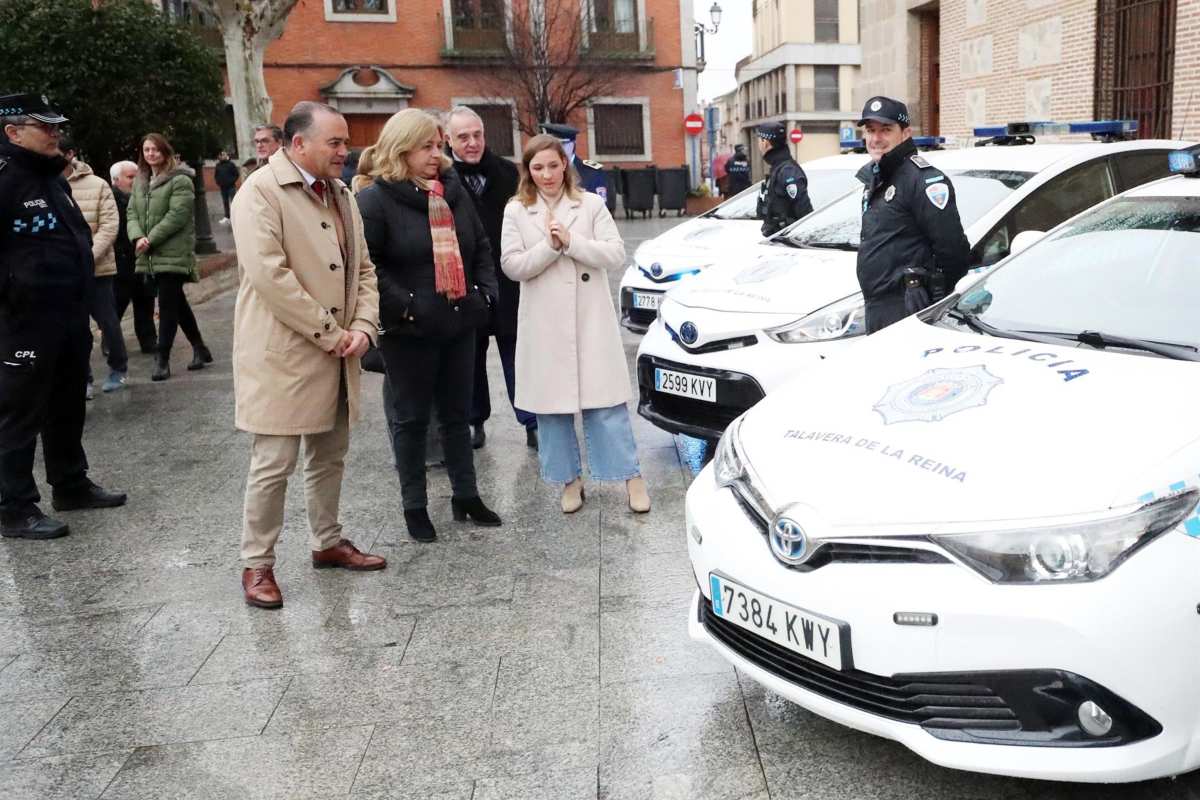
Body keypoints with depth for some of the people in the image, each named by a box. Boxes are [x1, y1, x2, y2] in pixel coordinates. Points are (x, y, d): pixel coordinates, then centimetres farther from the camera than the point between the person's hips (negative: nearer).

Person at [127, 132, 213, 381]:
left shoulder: (180, 180, -8)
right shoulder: (140, 181, 14)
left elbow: (176, 216, -16)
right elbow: (132, 213, 9)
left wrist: (151, 240, -17)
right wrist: (138, 237, -11)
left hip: (174, 254, -7)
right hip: (151, 255, 7)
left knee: (168, 305, -7)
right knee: (177, 303, 14)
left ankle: (162, 358, -3)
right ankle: (200, 348, 26)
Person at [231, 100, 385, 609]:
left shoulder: (341, 195, 12)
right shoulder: (260, 192, -11)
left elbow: (363, 268, 14)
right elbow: (270, 276, -21)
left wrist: (361, 327, -2)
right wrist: (330, 334, -17)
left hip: (336, 356, 7)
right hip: (282, 355, -7)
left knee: (330, 456, 17)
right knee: (274, 463, -2)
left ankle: (327, 542, 33)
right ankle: (257, 564, 13)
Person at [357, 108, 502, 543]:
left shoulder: (453, 190, 9)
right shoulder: (376, 200, -9)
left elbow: (481, 248, 16)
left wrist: (485, 294, 5)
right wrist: (404, 307, -20)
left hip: (460, 325, 5)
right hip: (409, 332, -5)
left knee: (457, 414, 15)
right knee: (412, 419, 7)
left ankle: (466, 496, 27)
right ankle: (414, 507, 20)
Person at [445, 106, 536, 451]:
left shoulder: (508, 173, 3)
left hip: (508, 284, 2)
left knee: (518, 354, 6)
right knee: (470, 357, 12)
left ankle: (533, 424, 12)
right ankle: (475, 421, 26)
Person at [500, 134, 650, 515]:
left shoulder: (592, 204, 4)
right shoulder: (516, 211, 4)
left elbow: (616, 254, -4)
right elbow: (512, 266, -3)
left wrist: (570, 241, -13)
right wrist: (550, 246, -15)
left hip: (591, 319, -1)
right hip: (545, 324, 1)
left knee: (605, 402, 1)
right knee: (552, 404, 6)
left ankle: (631, 476, 10)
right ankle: (570, 479, 20)